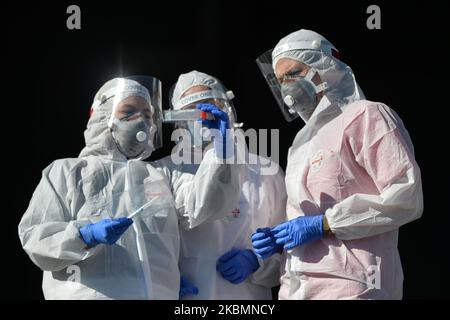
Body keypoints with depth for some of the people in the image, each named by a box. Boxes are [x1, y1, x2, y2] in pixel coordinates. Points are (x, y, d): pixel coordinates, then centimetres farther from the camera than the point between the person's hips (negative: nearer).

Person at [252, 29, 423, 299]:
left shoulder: (366, 116, -3)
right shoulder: (304, 142, 20)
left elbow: (406, 198, -13)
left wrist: (321, 224, -14)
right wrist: (278, 240, 4)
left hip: (349, 286, -7)